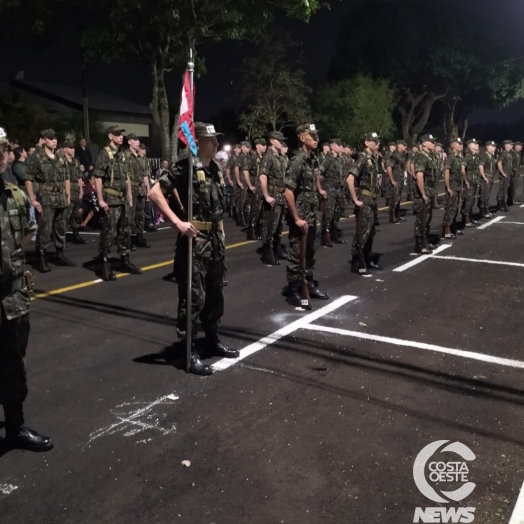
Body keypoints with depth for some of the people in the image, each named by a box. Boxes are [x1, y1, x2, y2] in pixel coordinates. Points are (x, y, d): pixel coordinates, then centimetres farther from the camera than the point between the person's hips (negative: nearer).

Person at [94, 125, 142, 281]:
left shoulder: (122, 155, 14)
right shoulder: (105, 154, -9)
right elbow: (98, 178, -15)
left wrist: (129, 195, 16)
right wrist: (100, 199, -19)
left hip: (123, 199, 8)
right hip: (110, 200, -8)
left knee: (125, 231, 13)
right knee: (109, 233, -6)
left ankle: (125, 262, 23)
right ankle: (105, 265, 1)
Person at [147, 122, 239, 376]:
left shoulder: (215, 168, 11)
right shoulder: (186, 168, -13)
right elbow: (154, 192, -20)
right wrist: (178, 222, -23)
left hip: (216, 238, 8)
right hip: (195, 240, -8)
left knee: (215, 294, 17)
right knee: (193, 297, -3)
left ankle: (213, 340, 32)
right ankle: (189, 352, 7)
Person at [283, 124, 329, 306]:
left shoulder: (312, 159, 8)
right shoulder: (297, 160, -17)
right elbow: (288, 192, -22)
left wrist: (313, 214, 16)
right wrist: (296, 218, -20)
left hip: (311, 215, 8)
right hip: (300, 216, -8)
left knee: (309, 253, 17)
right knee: (296, 255, 1)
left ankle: (310, 286, 29)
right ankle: (292, 291, 12)